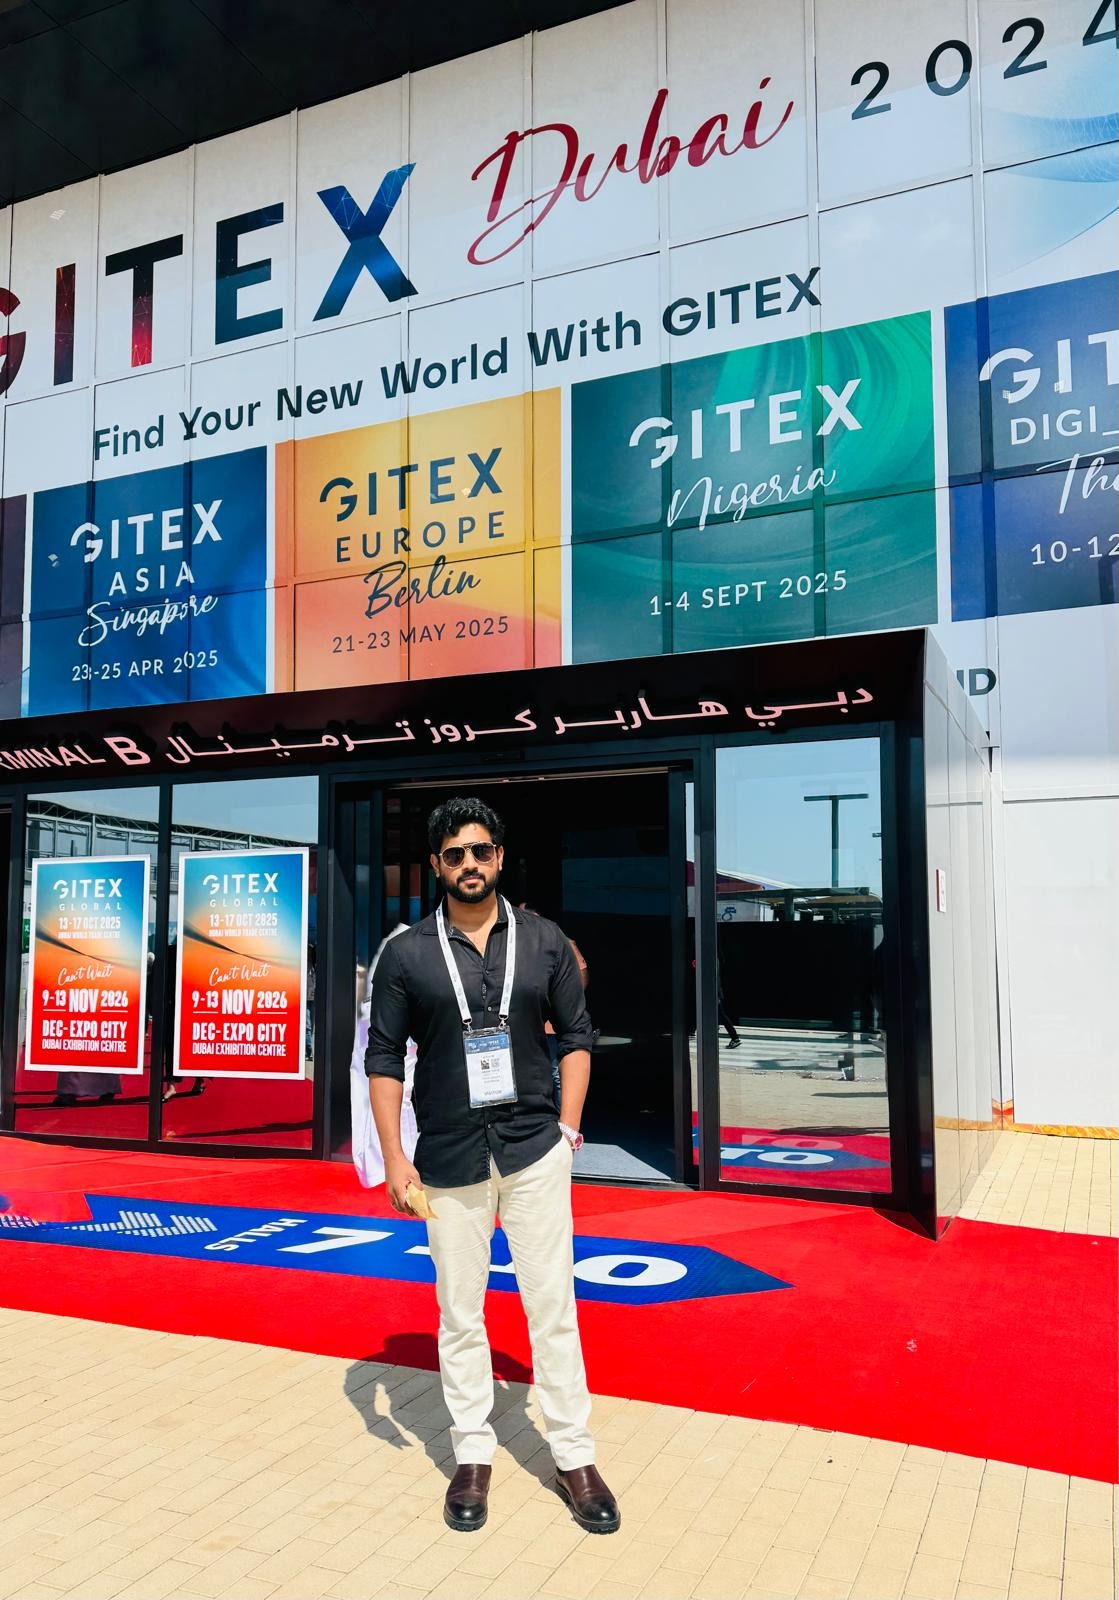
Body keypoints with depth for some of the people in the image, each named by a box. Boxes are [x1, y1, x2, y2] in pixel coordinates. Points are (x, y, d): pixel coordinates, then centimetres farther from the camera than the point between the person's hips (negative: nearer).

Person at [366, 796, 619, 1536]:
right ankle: (473, 1456, 28)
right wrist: (393, 1156, -5)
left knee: (554, 1307, 5)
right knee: (460, 1314, 11)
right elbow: (385, 1058, 1)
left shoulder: (544, 940, 1)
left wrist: (568, 1127, -1)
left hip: (534, 1150, 0)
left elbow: (576, 1035, 6)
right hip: (449, 1158, 0)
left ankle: (575, 1459, 20)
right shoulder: (407, 954, -2)